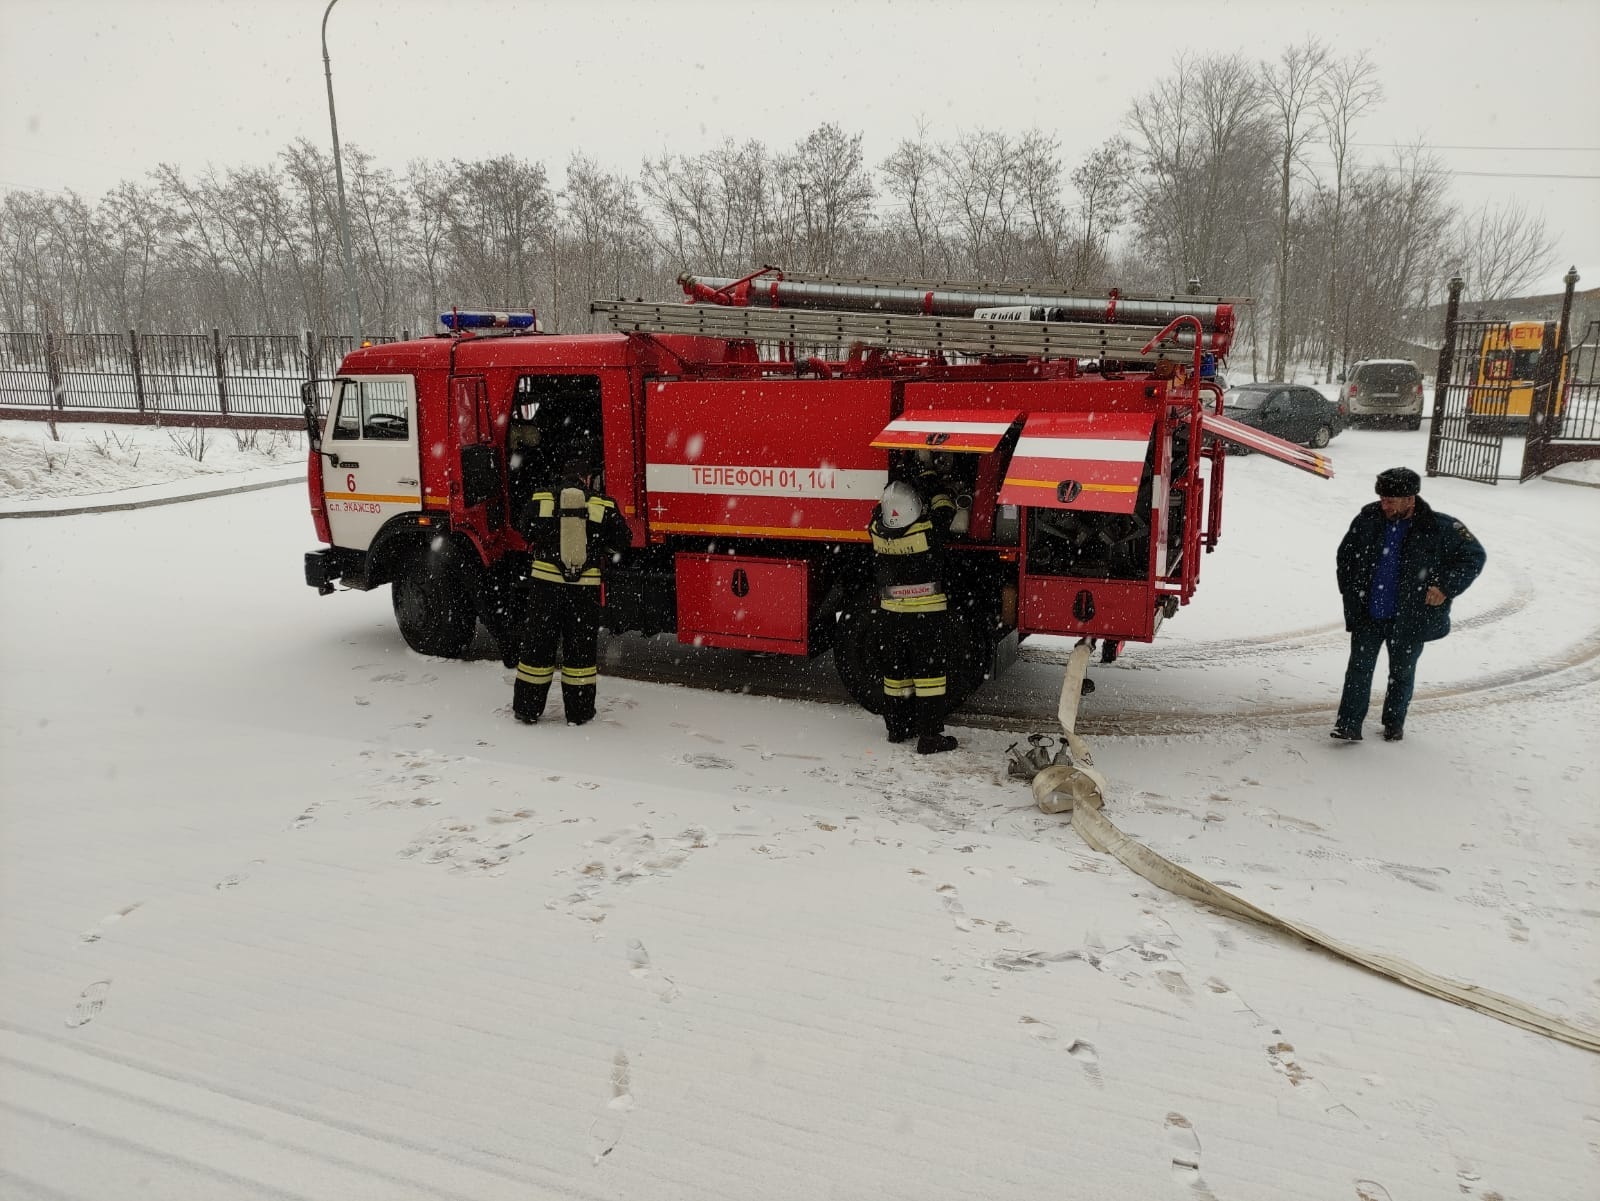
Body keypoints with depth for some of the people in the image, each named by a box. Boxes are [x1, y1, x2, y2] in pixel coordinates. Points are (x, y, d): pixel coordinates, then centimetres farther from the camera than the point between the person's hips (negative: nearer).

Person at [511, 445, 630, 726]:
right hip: (585, 586, -1)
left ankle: (527, 708, 17)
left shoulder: (540, 499, -2)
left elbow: (525, 533, 11)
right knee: (580, 646, 10)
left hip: (545, 582, 1)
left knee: (538, 643, 10)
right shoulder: (604, 505, -4)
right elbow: (619, 541, 6)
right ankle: (579, 711, 15)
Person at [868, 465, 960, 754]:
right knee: (930, 672, 2)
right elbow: (945, 507, 1)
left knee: (895, 671, 17)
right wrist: (930, 481, 15)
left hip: (891, 615, 4)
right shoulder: (929, 530, -19)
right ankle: (929, 736, 2)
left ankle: (897, 728, 28)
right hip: (928, 616, -4)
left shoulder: (877, 532, -10)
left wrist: (897, 487, 20)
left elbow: (882, 508, 13)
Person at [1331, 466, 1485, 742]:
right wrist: (1349, 592, 6)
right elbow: (1345, 554, 10)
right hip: (1367, 614, 2)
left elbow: (1474, 556, -2)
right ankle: (1349, 724, 3)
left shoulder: (1439, 529, -13)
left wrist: (1446, 587, -11)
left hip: (1409, 618, -2)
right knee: (1359, 668, 0)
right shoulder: (1368, 520, -5)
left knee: (1402, 672, 14)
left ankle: (1394, 722, 31)